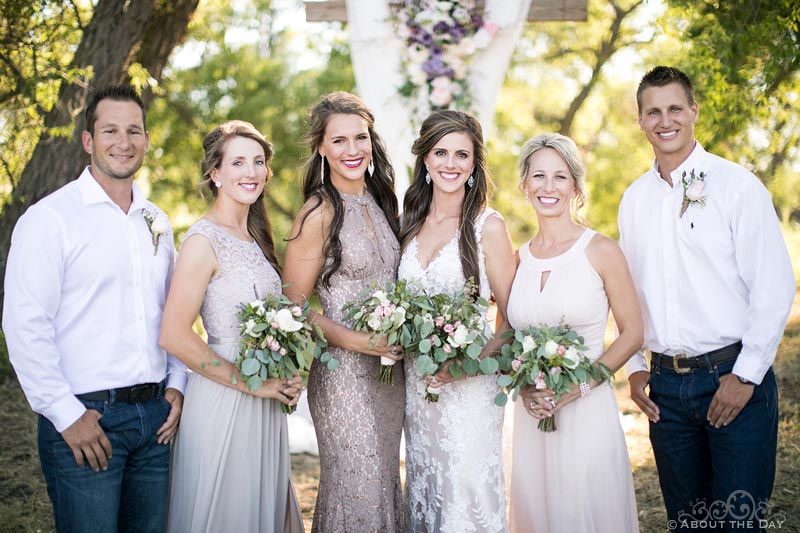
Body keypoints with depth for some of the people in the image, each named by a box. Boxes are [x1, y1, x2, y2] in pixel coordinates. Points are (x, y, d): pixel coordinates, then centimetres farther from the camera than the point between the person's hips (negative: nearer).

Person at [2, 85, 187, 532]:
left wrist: (177, 384, 7)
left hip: (155, 415, 6)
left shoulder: (158, 222, 12)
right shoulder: (50, 218, -8)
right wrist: (66, 414, -15)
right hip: (84, 416, -6)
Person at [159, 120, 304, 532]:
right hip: (223, 401, -8)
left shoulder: (255, 236, 9)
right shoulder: (204, 239, -15)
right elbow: (174, 335, -21)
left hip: (265, 401, 8)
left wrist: (285, 380, 3)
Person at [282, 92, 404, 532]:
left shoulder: (379, 201, 8)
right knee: (357, 493, 0)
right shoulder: (319, 213, -13)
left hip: (390, 368, 7)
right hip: (344, 370, -7)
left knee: (385, 481, 16)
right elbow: (294, 306, -11)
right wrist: (354, 340, -20)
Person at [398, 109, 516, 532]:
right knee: (425, 488, 15)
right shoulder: (411, 222, 6)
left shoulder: (487, 225, -8)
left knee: (468, 492, 1)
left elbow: (513, 319, -7)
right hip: (416, 382, 5)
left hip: (470, 385, -5)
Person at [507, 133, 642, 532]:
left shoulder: (600, 251, -4)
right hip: (531, 415, 4)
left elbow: (632, 333, -3)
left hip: (587, 413, -3)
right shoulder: (518, 259, 6)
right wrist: (523, 386, -4)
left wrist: (579, 386, -13)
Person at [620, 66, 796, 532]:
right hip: (665, 384, 5)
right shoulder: (634, 200, 10)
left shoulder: (736, 185, -6)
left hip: (734, 379, -4)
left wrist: (746, 375, -12)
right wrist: (635, 366, 7)